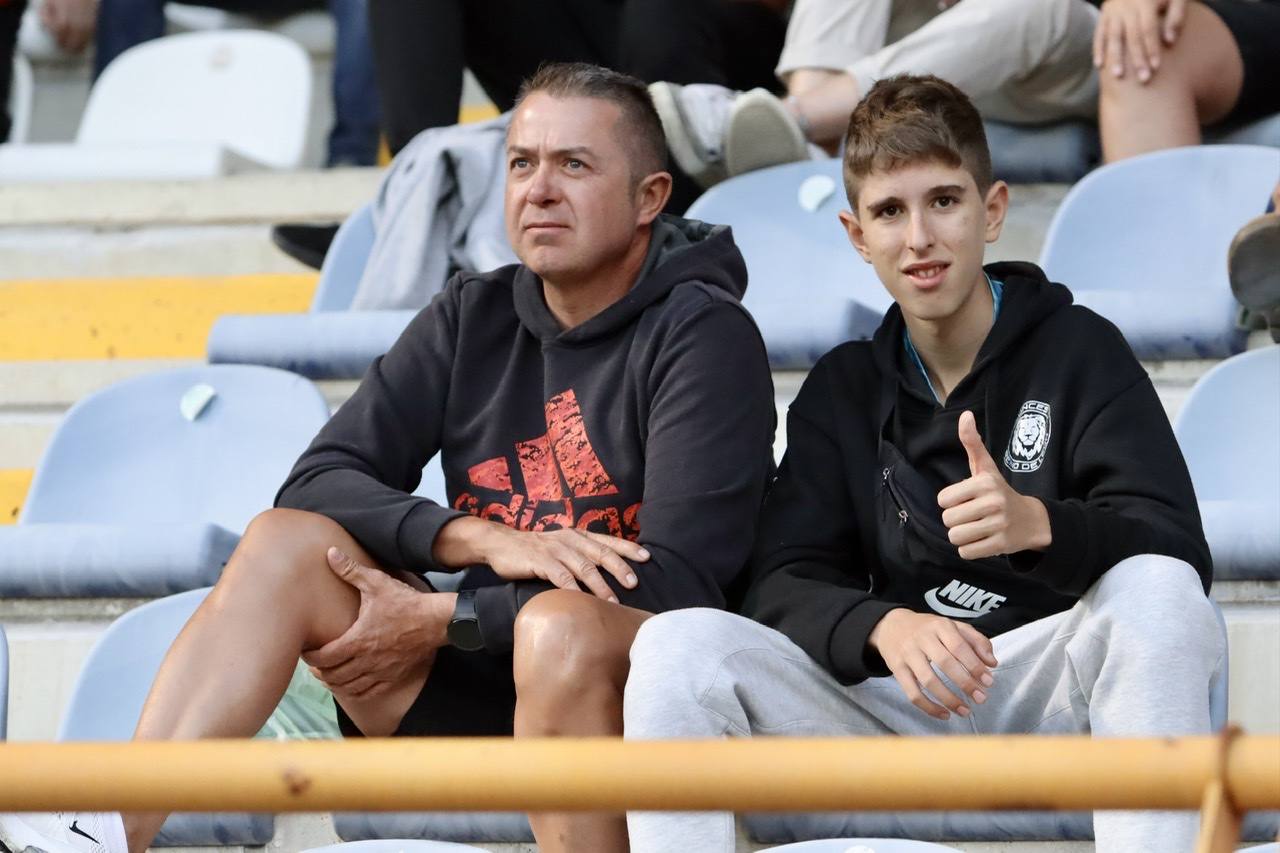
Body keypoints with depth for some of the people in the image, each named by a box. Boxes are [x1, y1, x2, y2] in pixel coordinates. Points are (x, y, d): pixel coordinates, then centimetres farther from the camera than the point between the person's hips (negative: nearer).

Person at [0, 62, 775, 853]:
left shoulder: (703, 335, -8)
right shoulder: (473, 318, 10)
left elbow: (677, 583, -18)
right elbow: (317, 483, 1)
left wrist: (441, 620, -17)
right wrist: (487, 540, -17)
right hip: (482, 693, 6)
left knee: (559, 625, -37)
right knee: (287, 540, -11)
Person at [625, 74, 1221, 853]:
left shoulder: (1079, 350, 4)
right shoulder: (841, 389, 15)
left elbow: (1177, 553, -9)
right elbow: (784, 583, 2)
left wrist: (1040, 524, -31)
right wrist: (885, 628, -22)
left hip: (1055, 693, -3)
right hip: (898, 706, 3)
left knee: (1156, 590, -34)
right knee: (677, 644, -21)